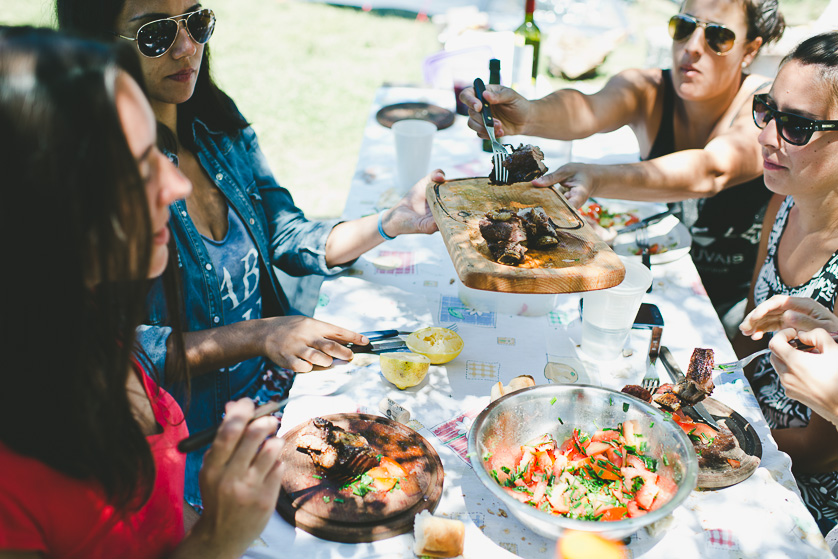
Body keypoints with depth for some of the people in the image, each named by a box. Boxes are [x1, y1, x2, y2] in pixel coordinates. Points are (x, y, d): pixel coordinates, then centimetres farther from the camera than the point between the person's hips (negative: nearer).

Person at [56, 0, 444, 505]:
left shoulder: (219, 122, 4)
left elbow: (287, 240, 5)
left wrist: (397, 220, -9)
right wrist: (258, 337, -28)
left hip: (282, 386, 7)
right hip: (194, 439, -6)